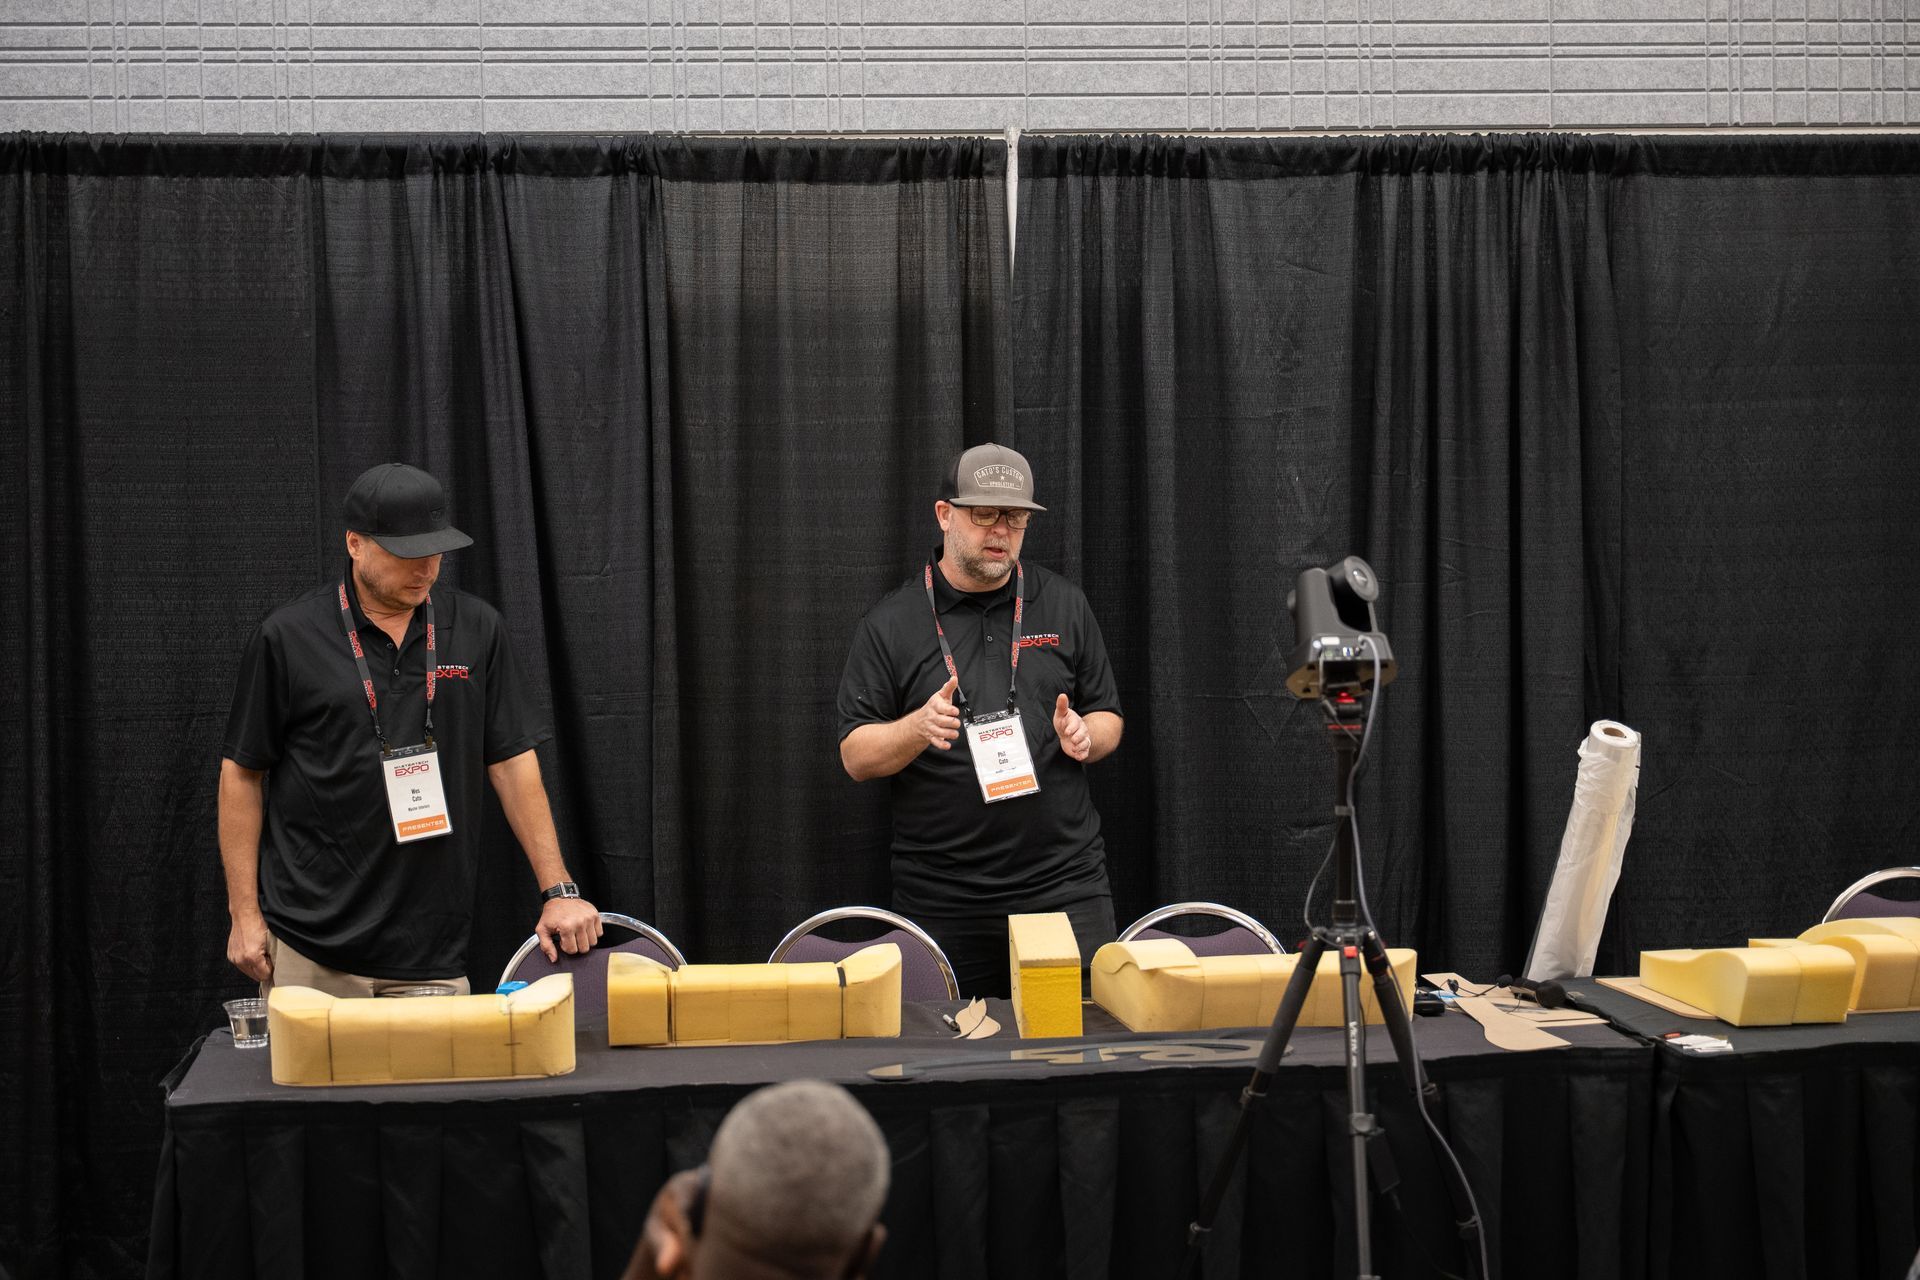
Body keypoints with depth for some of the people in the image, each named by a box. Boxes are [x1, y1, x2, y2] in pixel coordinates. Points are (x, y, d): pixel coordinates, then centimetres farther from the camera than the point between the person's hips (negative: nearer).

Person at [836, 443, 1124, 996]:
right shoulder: (890, 623, 2)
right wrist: (918, 728, -19)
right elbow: (855, 756, 0)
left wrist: (1086, 735, -8)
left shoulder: (1063, 606, 9)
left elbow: (1107, 717, 14)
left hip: (1065, 883, 2)